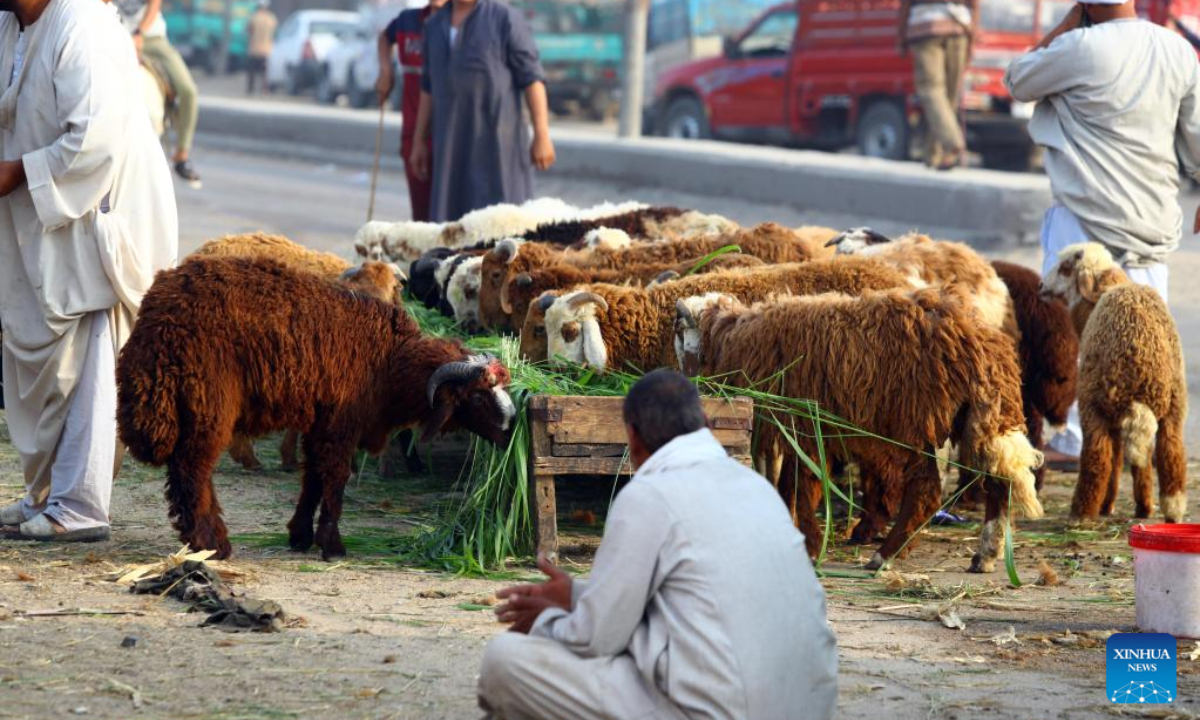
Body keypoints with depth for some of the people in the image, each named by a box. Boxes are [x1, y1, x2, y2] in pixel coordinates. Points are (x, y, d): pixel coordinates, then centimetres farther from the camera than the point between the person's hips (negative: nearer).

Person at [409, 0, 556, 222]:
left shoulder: (506, 18, -8)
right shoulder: (436, 25, 10)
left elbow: (531, 77, -10)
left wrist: (542, 136, -15)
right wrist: (419, 141, 15)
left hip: (498, 139, -5)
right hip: (455, 143, 5)